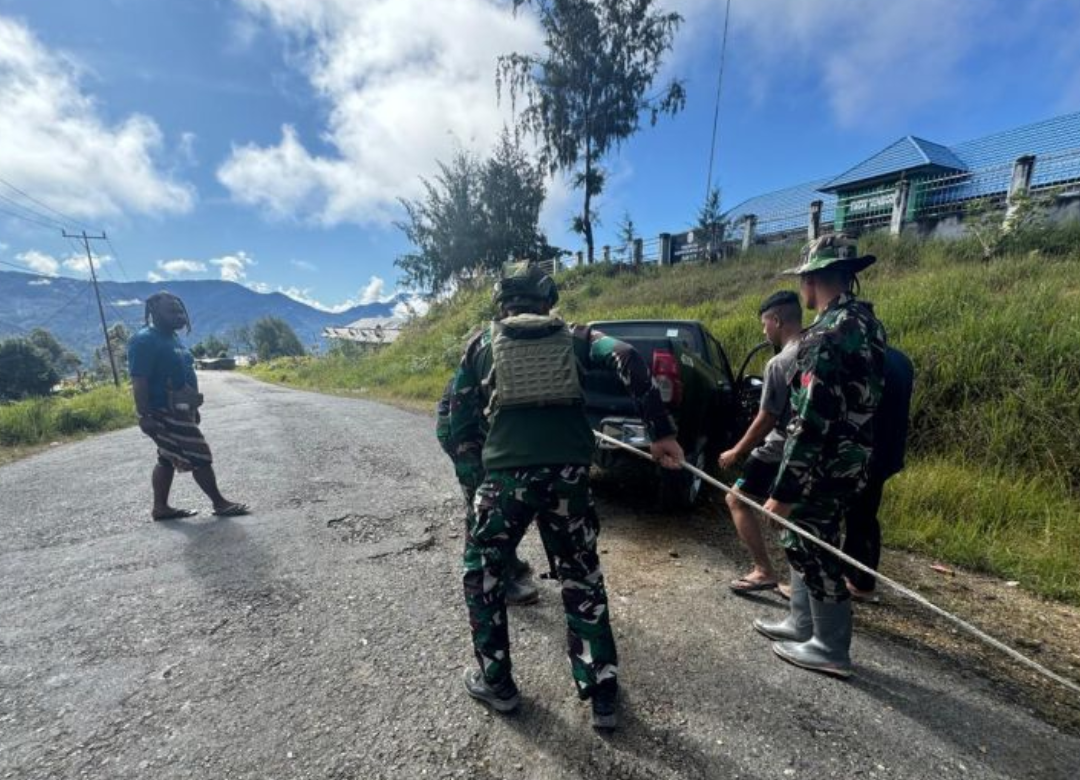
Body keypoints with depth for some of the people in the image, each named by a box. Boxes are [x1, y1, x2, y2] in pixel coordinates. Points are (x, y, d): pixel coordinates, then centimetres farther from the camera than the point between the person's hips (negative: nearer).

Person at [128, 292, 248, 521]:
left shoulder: (172, 338, 14)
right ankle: (220, 503, 4)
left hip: (178, 410, 10)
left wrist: (193, 408, 21)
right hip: (164, 413, -10)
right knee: (200, 457, -5)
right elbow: (138, 382, -21)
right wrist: (144, 415, -24)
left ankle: (160, 507, 25)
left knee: (168, 459, 15)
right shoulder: (144, 341, -16)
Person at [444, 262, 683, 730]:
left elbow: (460, 417, 11)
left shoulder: (483, 343, 13)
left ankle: (495, 683, 33)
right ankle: (602, 693, 28)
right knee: (582, 578, 19)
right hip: (569, 473, 1)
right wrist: (661, 432, -7)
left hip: (506, 473, -1)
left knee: (482, 571, 22)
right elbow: (626, 358, -6)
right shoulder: (573, 337, 13)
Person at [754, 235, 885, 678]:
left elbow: (811, 421, -26)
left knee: (812, 552, 7)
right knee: (806, 543, 21)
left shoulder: (827, 335, -22)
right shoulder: (867, 324, 8)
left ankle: (830, 648, 24)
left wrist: (783, 490, -21)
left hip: (824, 467, -9)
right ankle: (802, 623, 36)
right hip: (851, 461, 9)